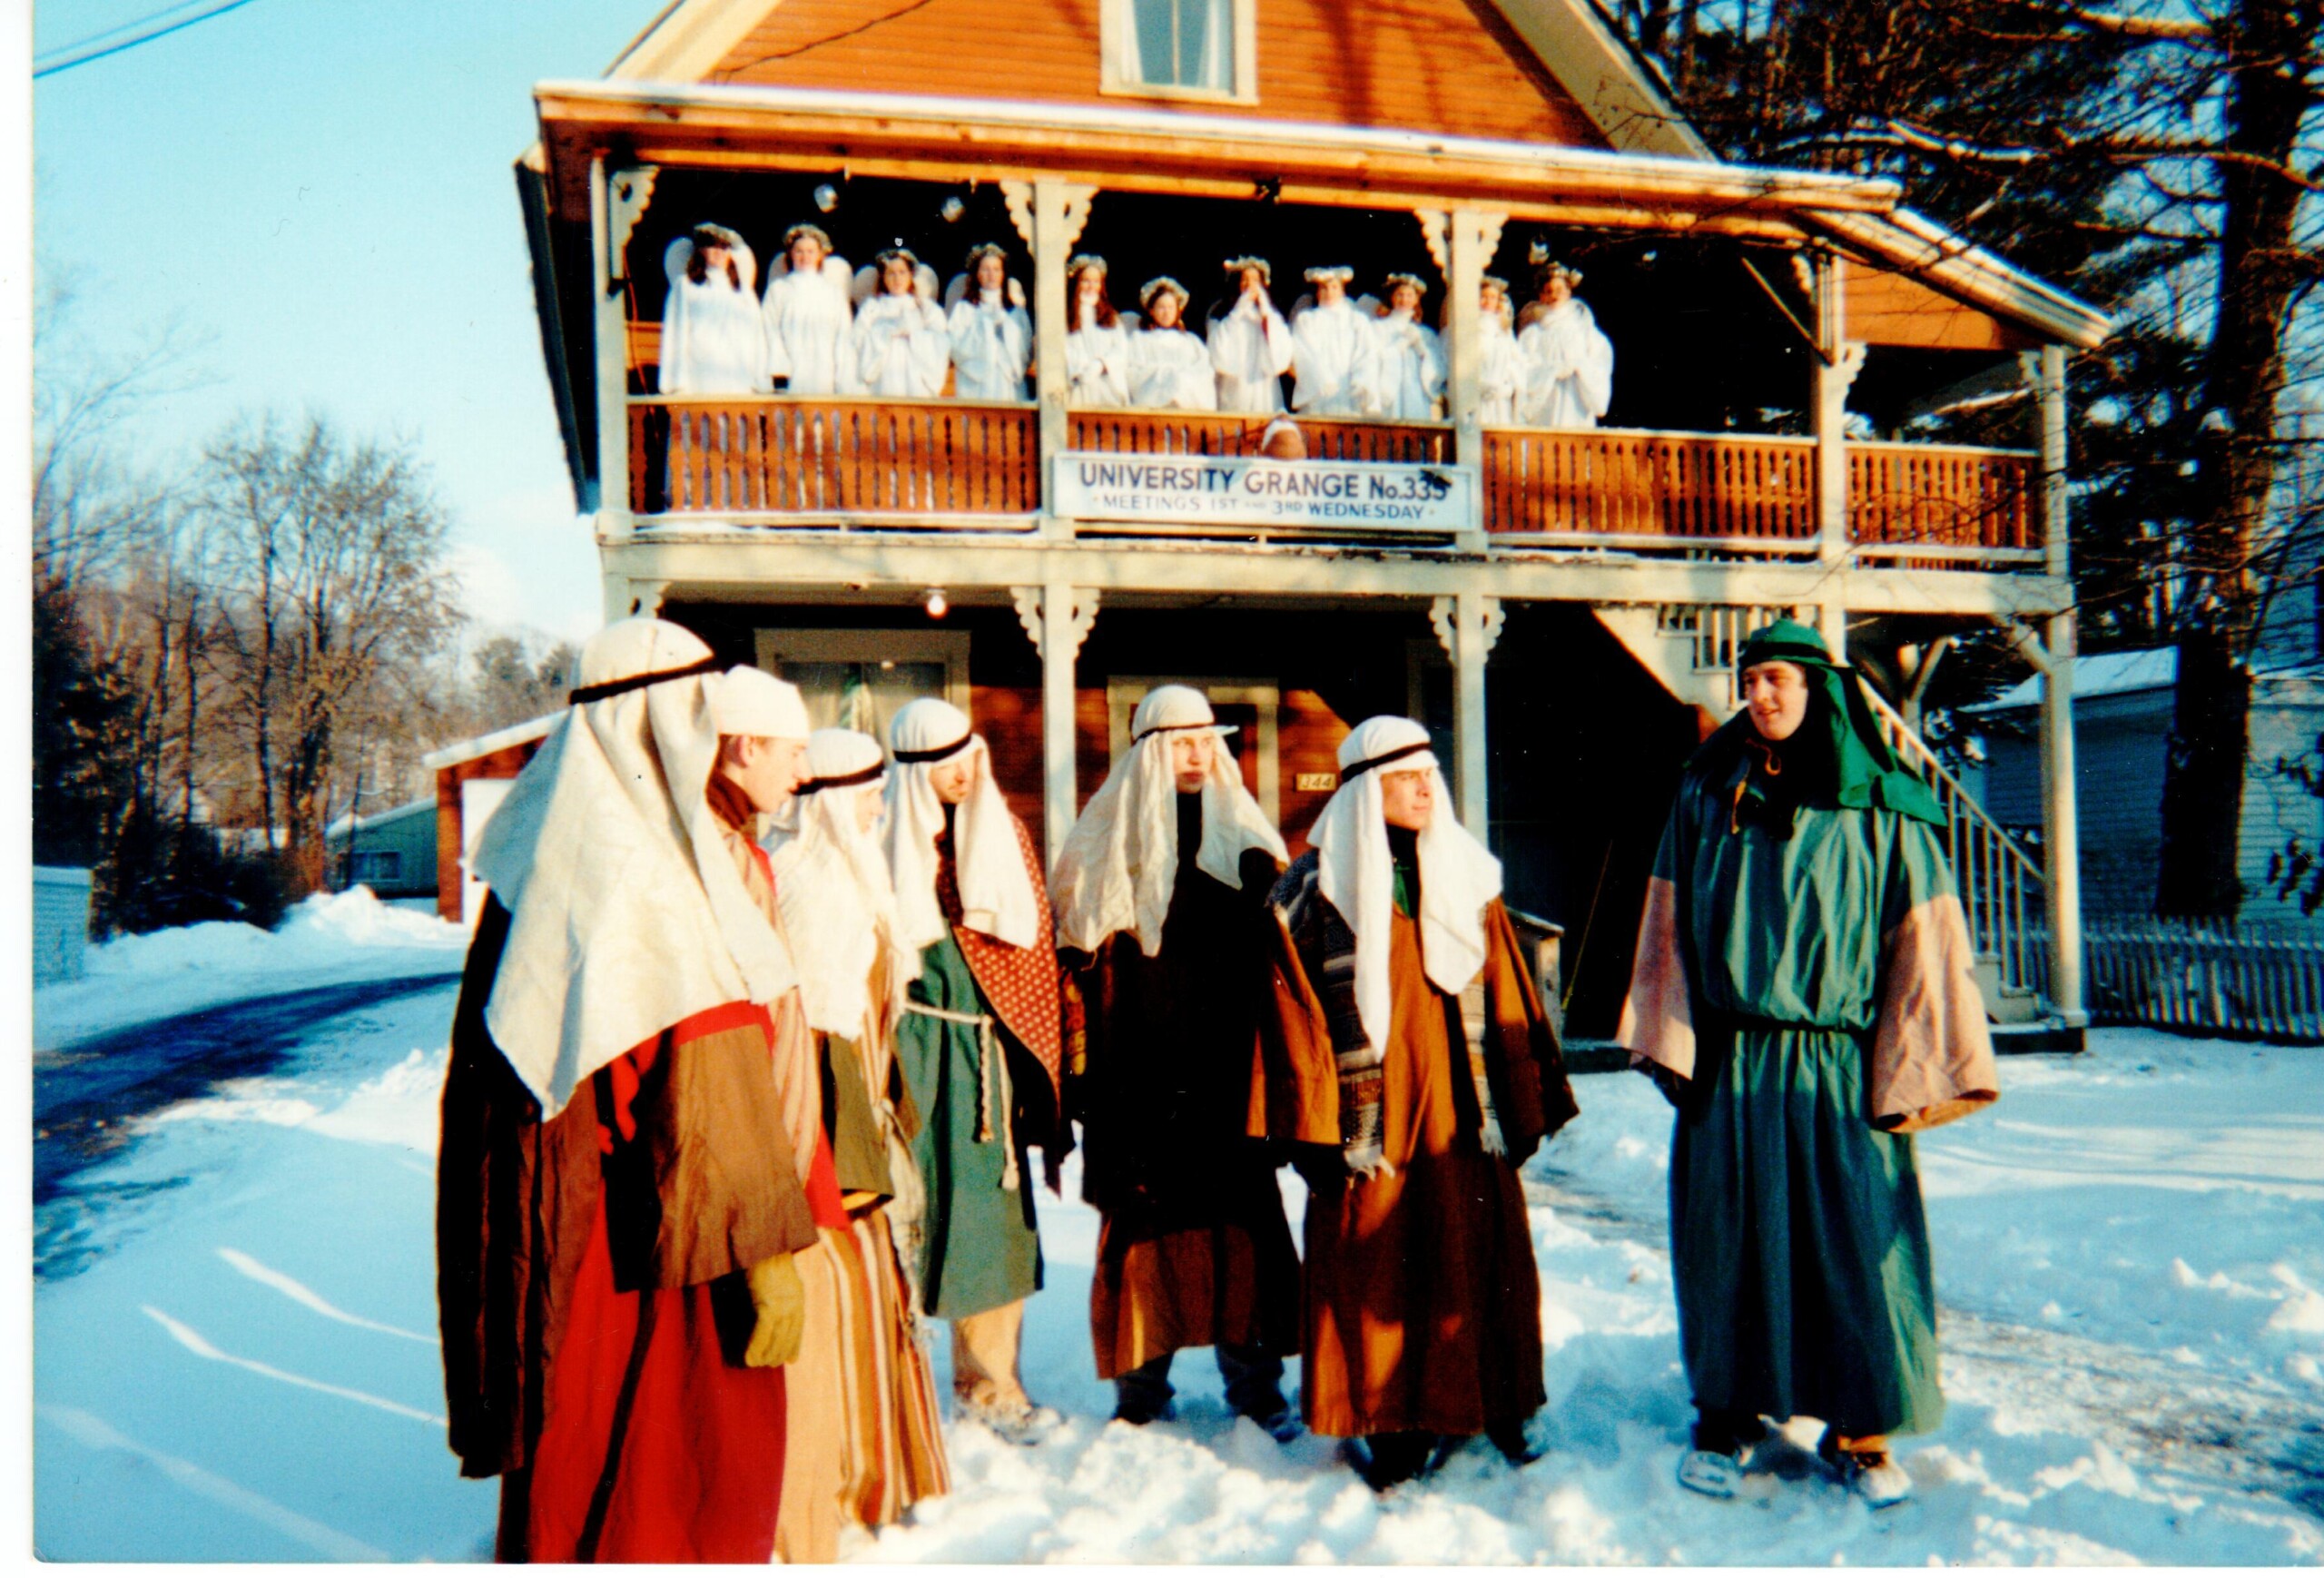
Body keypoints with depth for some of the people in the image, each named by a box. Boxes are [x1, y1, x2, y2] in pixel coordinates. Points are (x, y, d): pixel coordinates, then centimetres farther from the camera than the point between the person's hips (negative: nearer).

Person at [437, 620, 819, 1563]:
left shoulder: (543, 858, 6)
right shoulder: (661, 882, -20)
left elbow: (486, 1067, 12)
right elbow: (709, 1097, -22)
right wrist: (766, 1254, -16)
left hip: (547, 1229, 8)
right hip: (642, 1248, -8)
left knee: (571, 1462, 21)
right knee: (676, 1469, 7)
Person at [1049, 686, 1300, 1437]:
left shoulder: (1246, 841, 10)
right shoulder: (1104, 847, 4)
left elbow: (1275, 955, 10)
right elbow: (1081, 962, 0)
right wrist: (1082, 1066, -7)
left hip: (1227, 1071, 2)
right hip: (1140, 1072, -1)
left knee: (1242, 1217, 2)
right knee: (1144, 1221, 4)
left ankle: (1254, 1382, 15)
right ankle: (1142, 1383, 18)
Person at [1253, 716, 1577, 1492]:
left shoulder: (1467, 877, 10)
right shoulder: (1313, 890, -2)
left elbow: (1506, 1000, 11)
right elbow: (1295, 1019, -4)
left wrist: (1523, 1109, 8)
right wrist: (1314, 1131, -9)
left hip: (1464, 1120, 4)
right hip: (1369, 1127, -3)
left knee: (1479, 1269, 8)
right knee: (1373, 1279, 2)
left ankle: (1487, 1410, 25)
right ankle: (1388, 1427, 18)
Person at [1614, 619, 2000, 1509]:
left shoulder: (1878, 810, -1)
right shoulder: (1706, 794, 6)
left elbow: (1920, 939, -2)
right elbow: (1672, 925, 6)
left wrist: (1908, 1073, -7)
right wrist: (1672, 1044, 0)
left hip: (1839, 1067, -2)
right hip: (1730, 1063, 2)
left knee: (1858, 1243, 2)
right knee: (1729, 1239, 8)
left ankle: (1860, 1431, 20)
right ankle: (1728, 1416, 23)